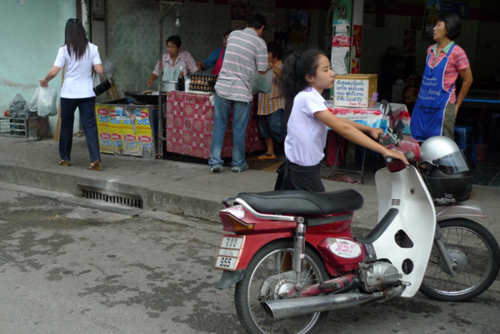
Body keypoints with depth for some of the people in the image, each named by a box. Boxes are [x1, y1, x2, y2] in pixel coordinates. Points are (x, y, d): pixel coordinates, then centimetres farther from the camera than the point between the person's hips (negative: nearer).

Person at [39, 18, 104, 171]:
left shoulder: (65, 50, -6)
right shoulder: (92, 48, -2)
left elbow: (53, 72, -9)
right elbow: (100, 70, -6)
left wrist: (45, 81, 11)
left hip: (69, 94, -1)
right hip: (87, 94, 1)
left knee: (66, 125, 14)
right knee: (90, 126, 1)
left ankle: (65, 158, 25)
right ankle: (95, 159, -10)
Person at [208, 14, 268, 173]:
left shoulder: (233, 34, 10)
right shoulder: (259, 43, -5)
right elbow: (262, 70, 0)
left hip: (222, 87, 3)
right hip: (242, 91, -3)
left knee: (219, 126, 9)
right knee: (239, 129, 7)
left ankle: (215, 162, 7)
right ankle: (238, 163, 16)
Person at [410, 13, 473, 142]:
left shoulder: (456, 52, -10)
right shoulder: (431, 50, 11)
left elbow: (468, 80, -5)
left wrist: (457, 105, 0)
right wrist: (423, 99, 15)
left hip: (442, 107, -7)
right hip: (423, 106, 7)